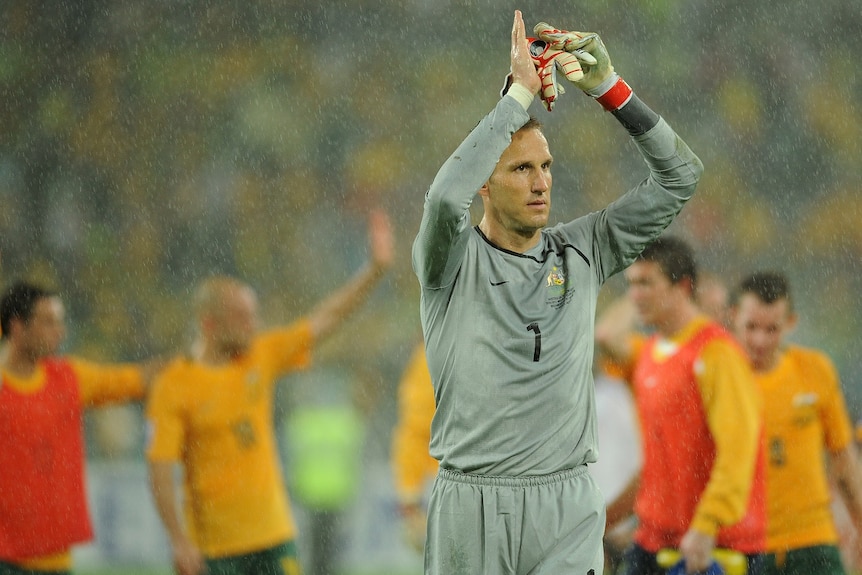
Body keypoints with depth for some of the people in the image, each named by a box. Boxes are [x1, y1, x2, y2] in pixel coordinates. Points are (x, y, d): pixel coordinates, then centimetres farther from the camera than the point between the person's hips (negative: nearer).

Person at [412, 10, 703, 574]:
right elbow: (447, 195, -23)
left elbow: (679, 176, 9)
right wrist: (520, 92, -17)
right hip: (471, 506, -2)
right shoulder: (450, 260, 1)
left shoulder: (581, 253, 11)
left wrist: (607, 85, -1)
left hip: (567, 509, 2)